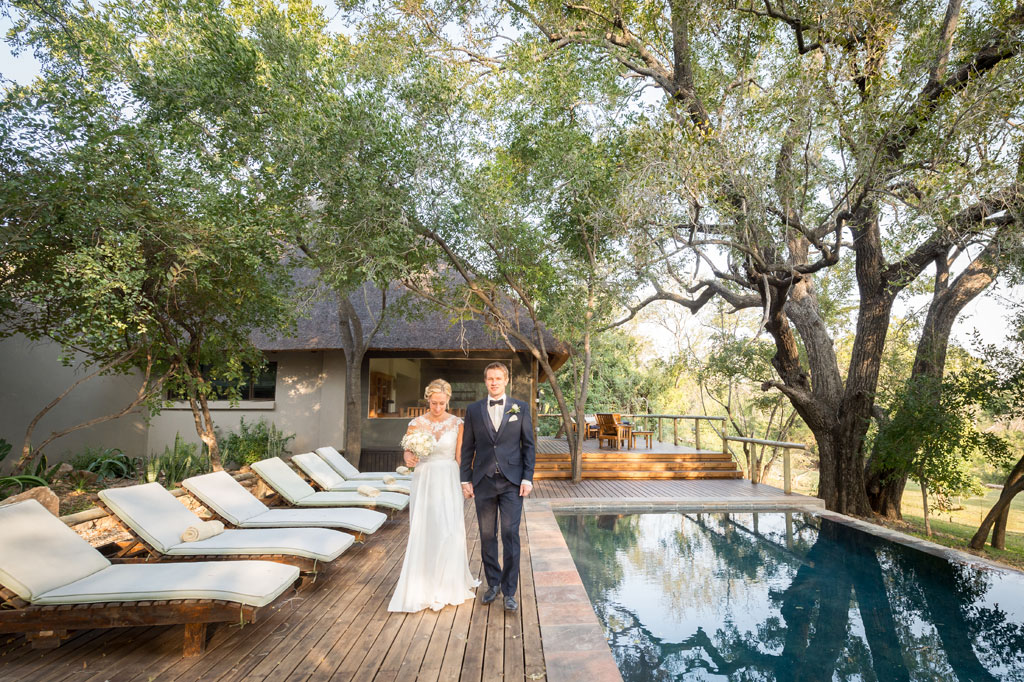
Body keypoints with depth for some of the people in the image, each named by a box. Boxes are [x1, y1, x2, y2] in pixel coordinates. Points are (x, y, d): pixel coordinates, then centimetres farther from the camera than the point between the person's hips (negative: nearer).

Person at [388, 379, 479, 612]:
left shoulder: (457, 423, 0)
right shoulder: (416, 424, -2)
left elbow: (460, 456, 2)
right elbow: (407, 451, -3)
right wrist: (409, 458, -26)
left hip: (449, 481, 0)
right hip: (424, 481, 0)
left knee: (449, 532, -3)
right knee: (423, 533, 2)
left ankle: (448, 586, 14)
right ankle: (423, 587, 18)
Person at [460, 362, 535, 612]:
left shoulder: (521, 408, 2)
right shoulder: (473, 410, 5)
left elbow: (528, 445, 2)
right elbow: (467, 448, 7)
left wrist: (528, 478, -5)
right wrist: (466, 479, 3)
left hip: (512, 481, -2)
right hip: (483, 482, 2)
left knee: (510, 535, -2)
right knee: (487, 536, 10)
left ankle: (509, 591, 9)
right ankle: (493, 583, 27)